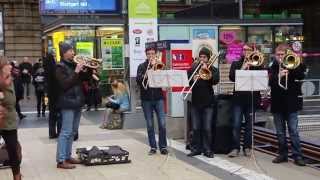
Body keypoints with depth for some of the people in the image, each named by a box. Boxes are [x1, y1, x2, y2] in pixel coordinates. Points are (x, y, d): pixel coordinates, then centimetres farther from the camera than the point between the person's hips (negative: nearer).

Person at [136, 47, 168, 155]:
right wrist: (145, 76, -22)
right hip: (146, 99, 0)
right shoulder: (142, 66, 7)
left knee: (162, 124, -5)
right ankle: (153, 147, 12)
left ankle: (163, 146, 6)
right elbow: (138, 80, -4)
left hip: (158, 97, 0)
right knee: (150, 125, 4)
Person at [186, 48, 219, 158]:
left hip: (208, 102, -1)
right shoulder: (193, 68, 9)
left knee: (207, 128, -1)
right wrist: (193, 80, -20)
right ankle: (195, 149, 11)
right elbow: (187, 82, 0)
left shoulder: (213, 69, 6)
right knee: (195, 128, 3)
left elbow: (215, 81, -12)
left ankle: (207, 150, 7)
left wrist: (207, 69, -15)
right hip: (195, 102, 1)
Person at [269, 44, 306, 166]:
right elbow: (269, 82, -8)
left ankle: (297, 156, 1)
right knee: (280, 132, 9)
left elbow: (301, 75, -11)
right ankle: (283, 154, 18)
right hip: (277, 104, 3)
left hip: (291, 103, -2)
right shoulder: (273, 68, 7)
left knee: (293, 131, -4)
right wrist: (278, 76, -25)